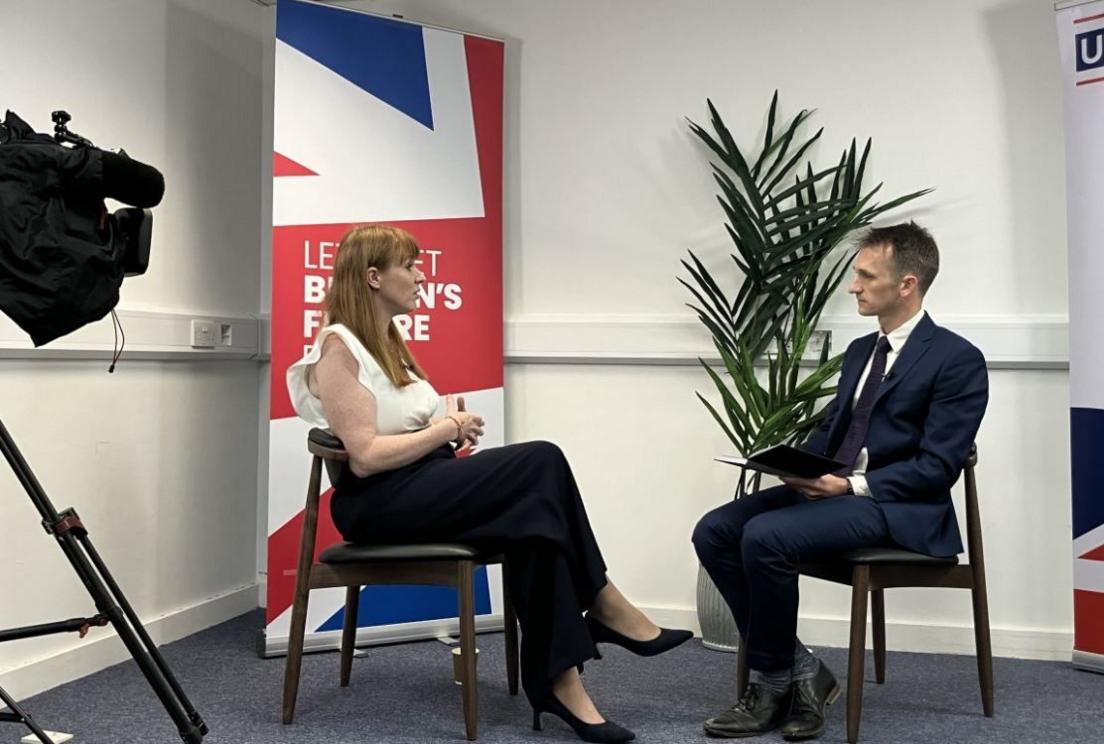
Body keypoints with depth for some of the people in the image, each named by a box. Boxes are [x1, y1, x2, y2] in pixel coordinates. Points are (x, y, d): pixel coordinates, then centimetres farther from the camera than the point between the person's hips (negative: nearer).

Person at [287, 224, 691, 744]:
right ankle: (603, 610, -13)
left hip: (425, 484, 9)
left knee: (534, 516, -21)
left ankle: (558, 680, -22)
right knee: (541, 464, -24)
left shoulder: (388, 343, 19)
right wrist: (446, 429, -10)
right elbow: (366, 457, -19)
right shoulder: (338, 348, -10)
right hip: (379, 503, -9)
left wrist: (451, 426, 1)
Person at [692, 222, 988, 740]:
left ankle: (774, 682, -8)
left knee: (765, 536, -29)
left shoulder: (958, 359, -7)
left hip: (898, 507, -8)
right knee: (714, 531, -11)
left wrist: (853, 485, -21)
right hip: (831, 488, 8)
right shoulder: (860, 350, 18)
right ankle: (799, 669, -5)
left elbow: (938, 467, -13)